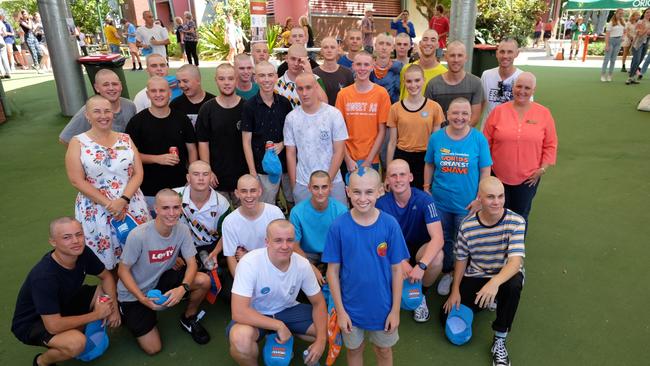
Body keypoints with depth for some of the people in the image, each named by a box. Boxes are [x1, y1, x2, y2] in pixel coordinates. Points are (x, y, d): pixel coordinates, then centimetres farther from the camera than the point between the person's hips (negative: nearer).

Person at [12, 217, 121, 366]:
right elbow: (54, 326, -33)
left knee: (109, 292, -8)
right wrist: (96, 314, -23)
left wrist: (112, 306, -16)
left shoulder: (83, 253, -18)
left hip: (64, 304, 7)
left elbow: (106, 276, -1)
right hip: (31, 323, -6)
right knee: (76, 343, -32)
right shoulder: (44, 276, -36)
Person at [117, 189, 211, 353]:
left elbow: (191, 263, -12)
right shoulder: (138, 235, -27)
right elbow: (123, 270, -17)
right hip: (135, 292, -3)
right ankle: (129, 315, 24)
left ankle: (189, 318, 8)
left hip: (162, 280, 3)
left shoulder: (182, 230, -16)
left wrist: (183, 288, -32)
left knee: (204, 281, -22)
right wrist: (142, 298, -29)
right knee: (153, 349, -4)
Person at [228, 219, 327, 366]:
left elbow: (318, 303, -5)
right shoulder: (249, 263, -29)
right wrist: (279, 326, -30)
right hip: (255, 316, -4)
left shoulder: (302, 264, -16)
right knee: (241, 339, -37)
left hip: (288, 310, 4)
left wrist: (321, 340, -18)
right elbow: (239, 312, -34)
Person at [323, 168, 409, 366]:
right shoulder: (338, 226, -16)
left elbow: (397, 269, -8)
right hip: (351, 306, 0)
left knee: (384, 350, 22)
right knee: (354, 349, 23)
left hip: (382, 305, 0)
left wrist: (395, 309, -5)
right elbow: (333, 271, -9)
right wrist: (340, 310, -7)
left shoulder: (390, 224, -16)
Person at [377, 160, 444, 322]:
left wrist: (421, 266, -43)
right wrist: (400, 262, -31)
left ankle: (421, 295, -2)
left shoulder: (424, 200, -21)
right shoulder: (382, 203, -16)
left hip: (420, 248, 0)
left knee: (437, 257, -34)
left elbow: (438, 238, -29)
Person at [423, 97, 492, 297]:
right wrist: (427, 189, 1)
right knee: (443, 240, 16)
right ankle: (447, 273, 39)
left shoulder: (479, 139, -9)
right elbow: (429, 165, 5)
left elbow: (485, 170, -6)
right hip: (440, 202, 2)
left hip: (467, 204, -2)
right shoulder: (436, 138, -5)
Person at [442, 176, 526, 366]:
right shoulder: (467, 225, -11)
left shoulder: (516, 222, -19)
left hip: (506, 275, -2)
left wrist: (495, 282, -46)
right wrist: (455, 291, -2)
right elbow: (461, 259, 2)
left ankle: (499, 341, -16)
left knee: (514, 285, -39)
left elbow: (515, 261, -28)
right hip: (475, 277, 3)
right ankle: (487, 301, 25)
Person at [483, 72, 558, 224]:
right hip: (498, 176, 0)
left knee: (520, 217, 15)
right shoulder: (499, 111, -3)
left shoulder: (544, 113, -2)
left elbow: (550, 145, 2)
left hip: (528, 178, 0)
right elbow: (486, 142, 1)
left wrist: (542, 169, -5)